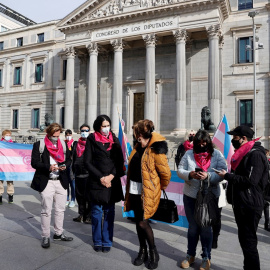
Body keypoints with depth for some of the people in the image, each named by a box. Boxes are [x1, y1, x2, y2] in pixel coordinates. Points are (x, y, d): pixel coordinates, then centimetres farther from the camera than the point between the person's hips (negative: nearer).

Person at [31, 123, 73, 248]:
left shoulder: (63, 144, 10)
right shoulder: (39, 145, -3)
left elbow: (69, 159, 15)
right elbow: (34, 163, -7)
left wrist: (65, 165, -7)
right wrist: (48, 167, -22)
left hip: (61, 181, 4)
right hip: (46, 182, -4)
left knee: (60, 209, 12)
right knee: (46, 210, 2)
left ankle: (59, 233, 27)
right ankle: (45, 237, 16)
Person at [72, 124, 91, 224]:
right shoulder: (76, 144, 15)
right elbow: (73, 158, 19)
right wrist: (73, 170, 14)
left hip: (88, 174, -5)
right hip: (78, 173, 6)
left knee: (88, 196, -1)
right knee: (79, 195, 13)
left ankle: (88, 216, 9)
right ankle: (81, 215, 25)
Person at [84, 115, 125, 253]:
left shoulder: (114, 140, 8)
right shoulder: (91, 140, 1)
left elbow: (120, 161, 6)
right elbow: (87, 162, -2)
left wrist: (111, 176, -8)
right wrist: (101, 178, -8)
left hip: (112, 183, 2)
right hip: (96, 183, -2)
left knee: (109, 212, 7)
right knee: (96, 213, 6)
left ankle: (107, 242, 20)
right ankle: (97, 241, 22)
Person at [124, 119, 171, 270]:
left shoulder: (155, 151, -18)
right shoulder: (139, 147, 7)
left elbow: (166, 173, -14)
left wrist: (161, 187, 2)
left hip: (147, 192, -8)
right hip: (134, 190, 8)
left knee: (143, 222, -5)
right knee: (138, 221, 14)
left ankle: (154, 253, 18)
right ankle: (143, 251, 32)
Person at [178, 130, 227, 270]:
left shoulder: (216, 154, -3)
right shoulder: (189, 154, 0)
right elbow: (180, 171, -2)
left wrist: (208, 176, -27)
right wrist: (190, 174, -22)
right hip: (190, 196, 2)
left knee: (206, 227, 10)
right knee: (193, 226, 16)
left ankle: (206, 258, 29)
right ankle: (190, 255, 34)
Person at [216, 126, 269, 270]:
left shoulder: (255, 155, -16)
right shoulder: (243, 153, 15)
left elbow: (250, 181, -24)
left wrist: (227, 175, -17)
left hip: (250, 206, -10)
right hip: (241, 204, 10)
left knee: (248, 242, -3)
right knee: (245, 239, 19)